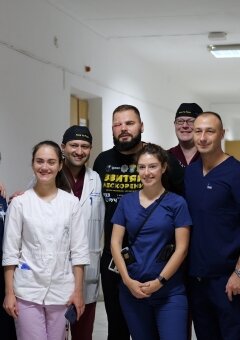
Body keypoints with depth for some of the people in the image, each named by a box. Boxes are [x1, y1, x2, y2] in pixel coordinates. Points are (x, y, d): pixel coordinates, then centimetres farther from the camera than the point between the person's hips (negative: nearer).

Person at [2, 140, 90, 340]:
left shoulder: (71, 203, 1)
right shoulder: (19, 203, -2)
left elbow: (79, 250, 3)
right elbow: (10, 251, 0)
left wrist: (78, 290, -1)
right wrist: (9, 293, -4)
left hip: (61, 290, 2)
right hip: (27, 290, -1)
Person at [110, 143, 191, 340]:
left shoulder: (176, 203, -1)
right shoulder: (126, 202, 6)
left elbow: (182, 248, -5)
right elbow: (115, 243, 3)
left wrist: (159, 281, -12)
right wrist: (127, 280, -7)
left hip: (170, 292, -2)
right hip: (132, 289, 3)